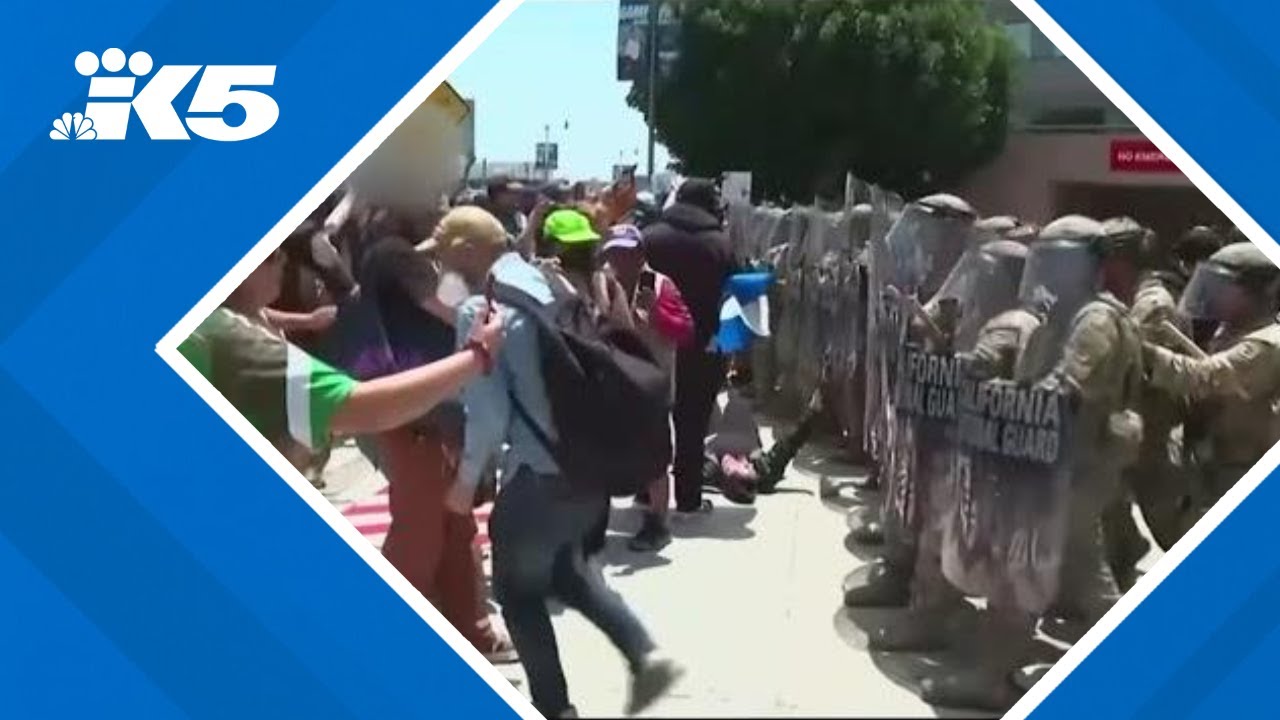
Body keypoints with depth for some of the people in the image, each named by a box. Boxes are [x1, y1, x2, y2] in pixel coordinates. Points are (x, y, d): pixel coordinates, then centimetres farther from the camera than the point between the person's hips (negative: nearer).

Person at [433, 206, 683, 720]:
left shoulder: (480, 309, -14)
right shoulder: (548, 285, 8)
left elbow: (487, 413, -16)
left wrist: (467, 480, -1)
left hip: (540, 472, -8)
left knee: (519, 591, 15)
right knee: (564, 571, 29)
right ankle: (644, 654, 16)